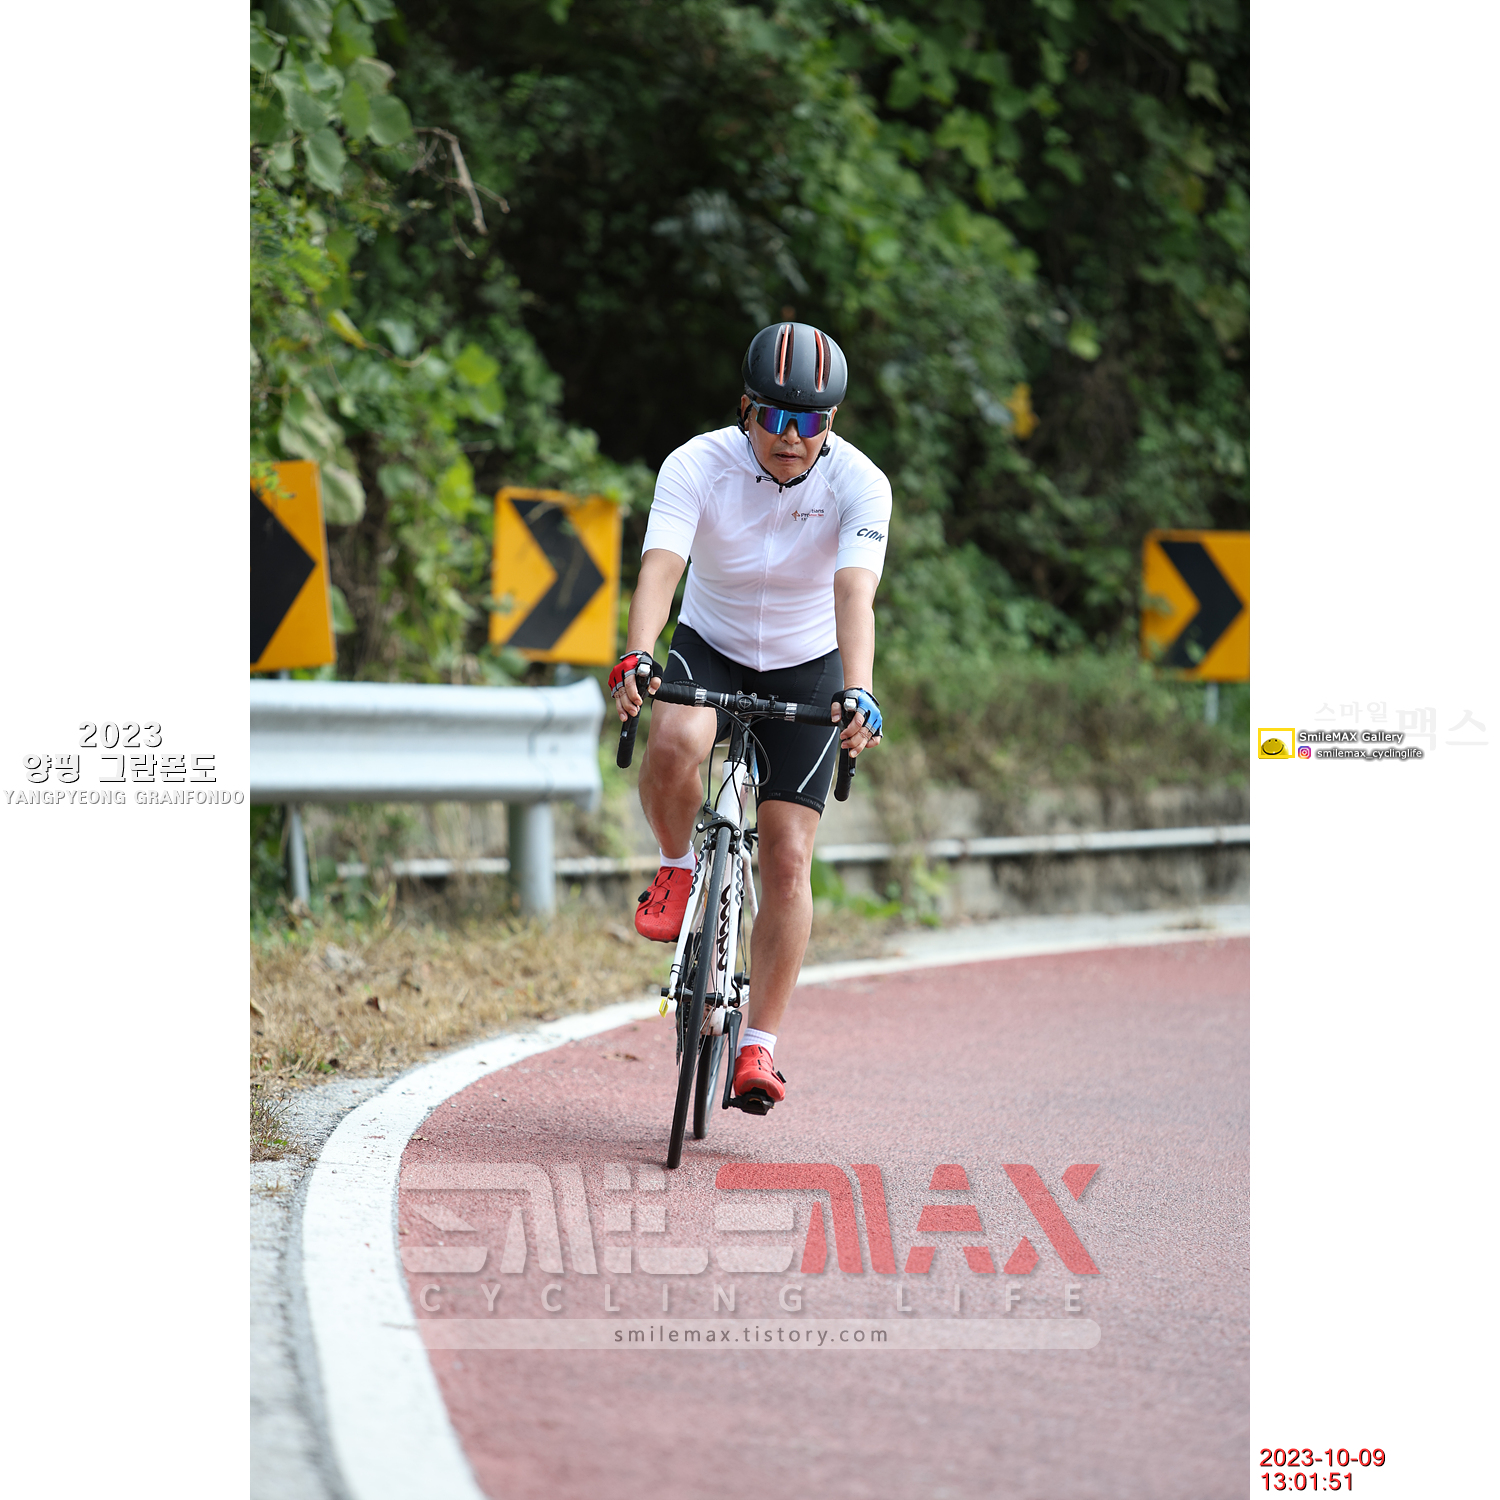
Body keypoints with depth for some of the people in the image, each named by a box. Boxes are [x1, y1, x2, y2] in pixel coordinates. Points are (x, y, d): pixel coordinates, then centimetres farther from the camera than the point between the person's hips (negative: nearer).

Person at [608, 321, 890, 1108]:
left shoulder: (858, 483, -23)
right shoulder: (697, 465, -22)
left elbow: (854, 593, -37)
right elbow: (659, 568, -36)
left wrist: (858, 693, -53)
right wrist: (636, 657, -54)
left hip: (806, 669, 0)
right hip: (709, 648, 0)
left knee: (787, 859, -8)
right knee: (675, 742, -36)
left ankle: (758, 1043, 2)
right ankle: (677, 866, -5)